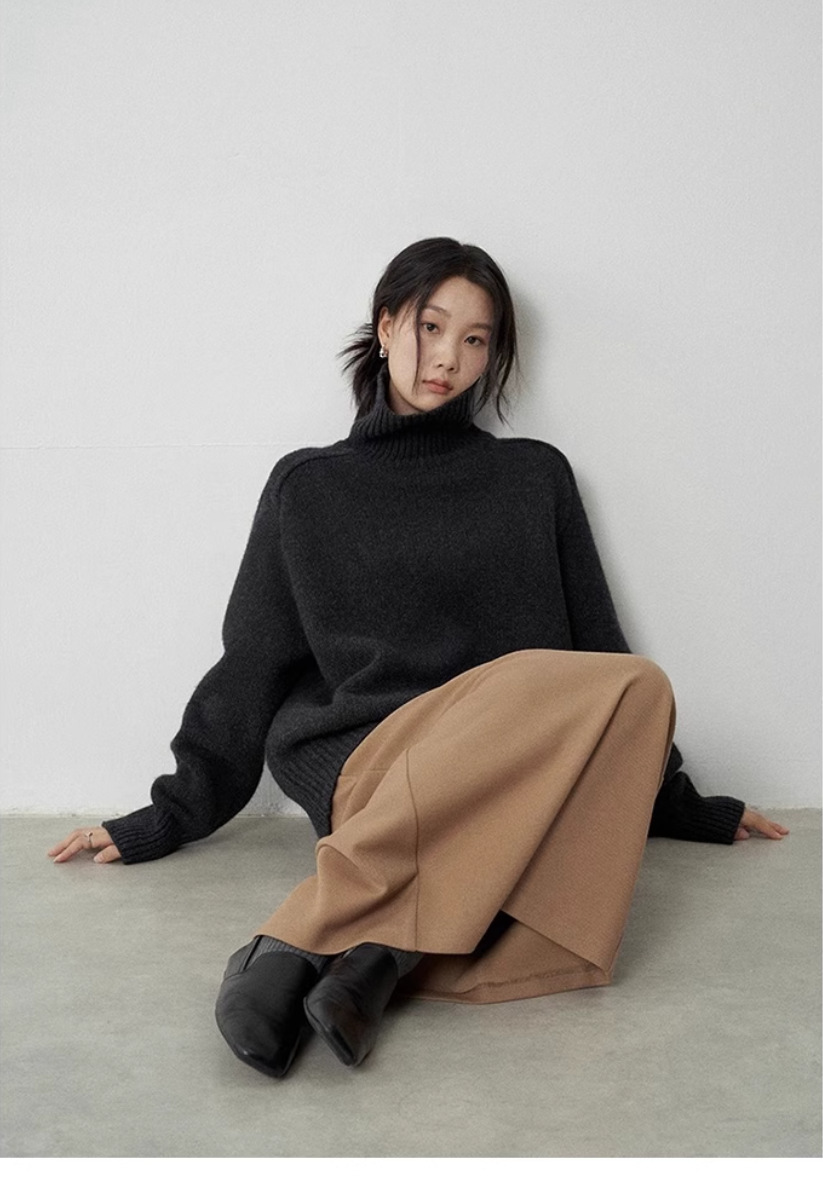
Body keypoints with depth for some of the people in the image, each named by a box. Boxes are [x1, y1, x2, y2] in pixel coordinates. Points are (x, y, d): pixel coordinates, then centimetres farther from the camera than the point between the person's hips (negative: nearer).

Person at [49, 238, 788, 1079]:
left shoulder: (535, 477, 18)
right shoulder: (307, 486, 15)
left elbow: (595, 642, 22)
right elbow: (250, 666, 17)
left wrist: (676, 802, 23)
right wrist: (172, 815, 15)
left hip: (519, 784, 3)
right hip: (362, 763, -2)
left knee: (629, 689, -33)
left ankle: (381, 950, -36)